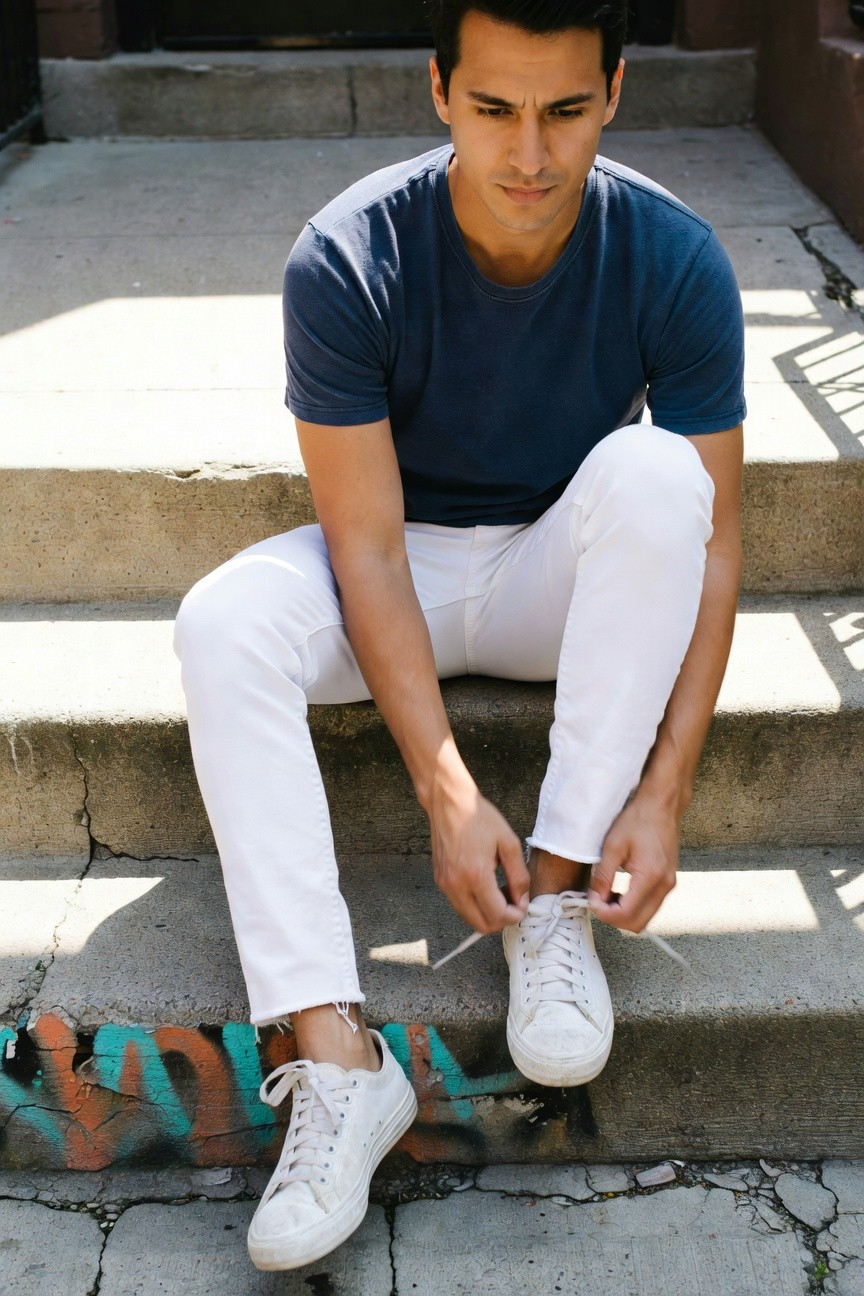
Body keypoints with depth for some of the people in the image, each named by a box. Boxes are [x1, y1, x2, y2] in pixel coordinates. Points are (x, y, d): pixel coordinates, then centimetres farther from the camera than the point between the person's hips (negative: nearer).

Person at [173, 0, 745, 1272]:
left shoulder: (675, 261, -18)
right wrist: (447, 790, -29)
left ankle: (558, 890, -24)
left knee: (655, 470, -32)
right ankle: (337, 1057, -30)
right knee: (224, 625, -29)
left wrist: (663, 795, -26)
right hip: (406, 569, 0)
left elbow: (710, 542, -17)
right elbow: (367, 548, -21)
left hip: (573, 574, 0)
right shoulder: (347, 261, -21)